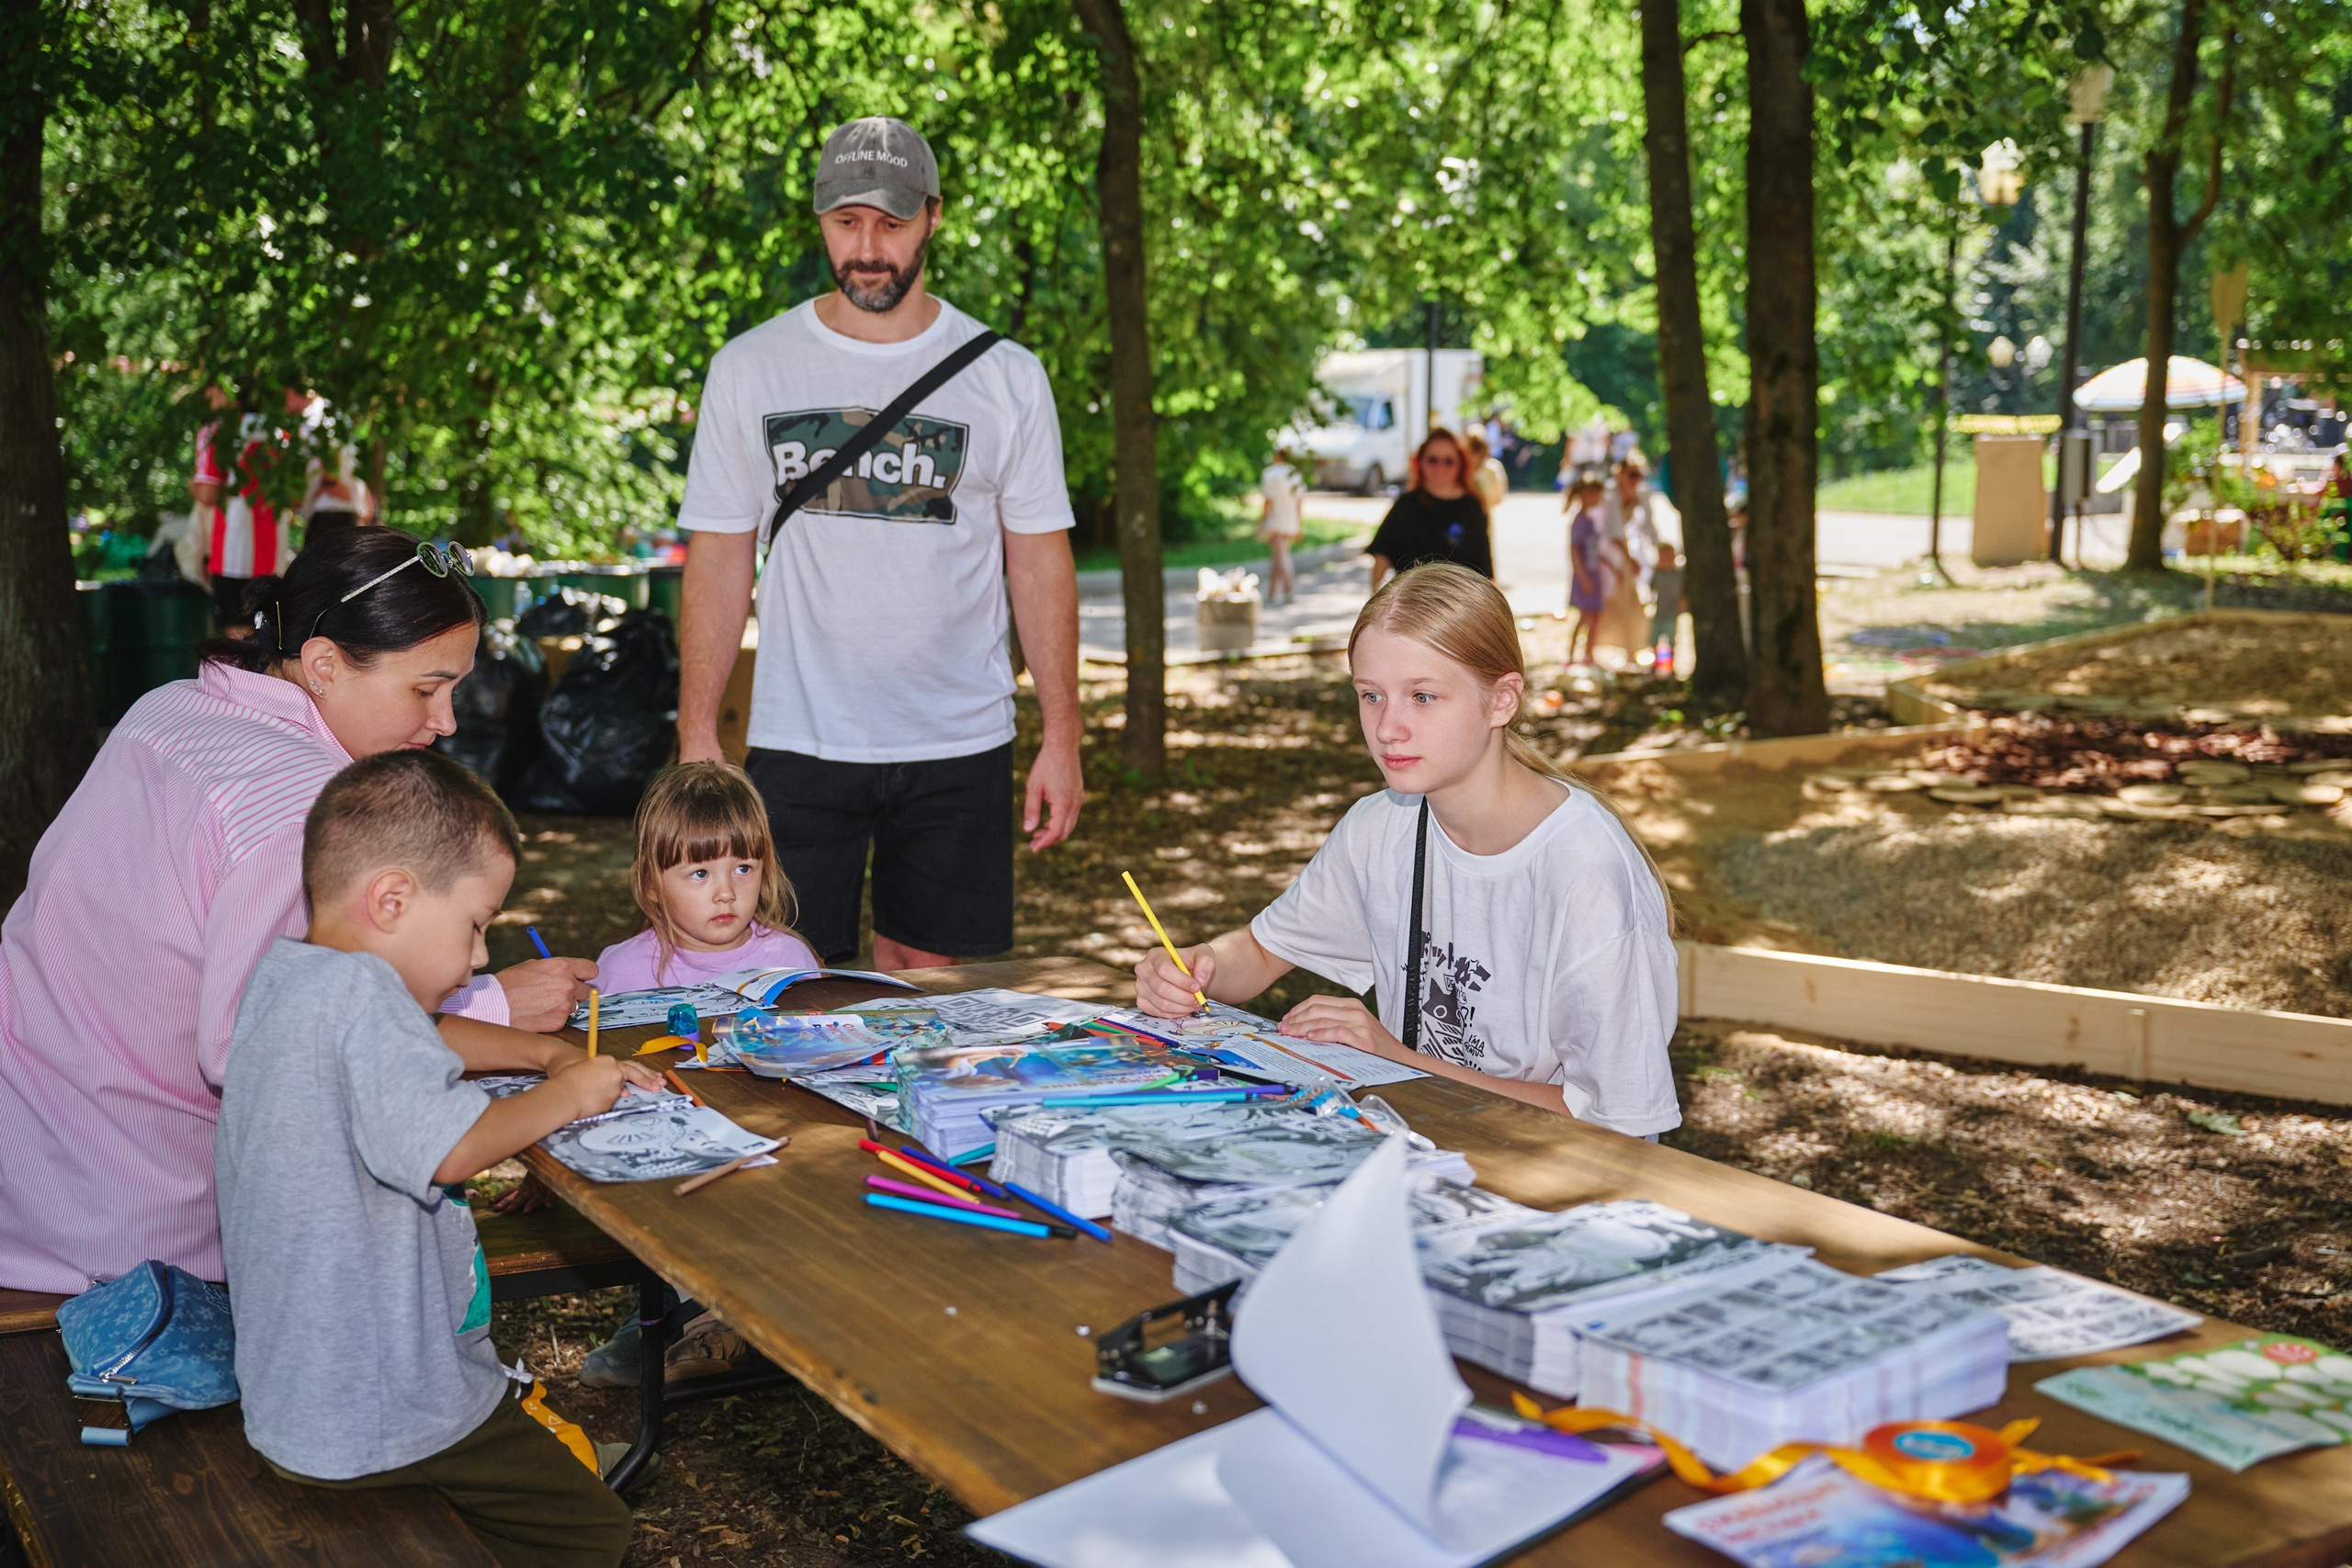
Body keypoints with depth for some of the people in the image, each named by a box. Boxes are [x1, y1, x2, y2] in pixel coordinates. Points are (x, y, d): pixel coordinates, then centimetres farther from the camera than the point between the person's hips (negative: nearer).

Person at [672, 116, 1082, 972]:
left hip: (958, 742, 0)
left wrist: (1061, 737, -1)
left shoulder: (1005, 378, 2)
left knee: (930, 981, 8)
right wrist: (696, 738, 0)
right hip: (796, 741, 0)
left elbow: (1040, 563, 4)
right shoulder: (749, 369, 4)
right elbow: (718, 559, 5)